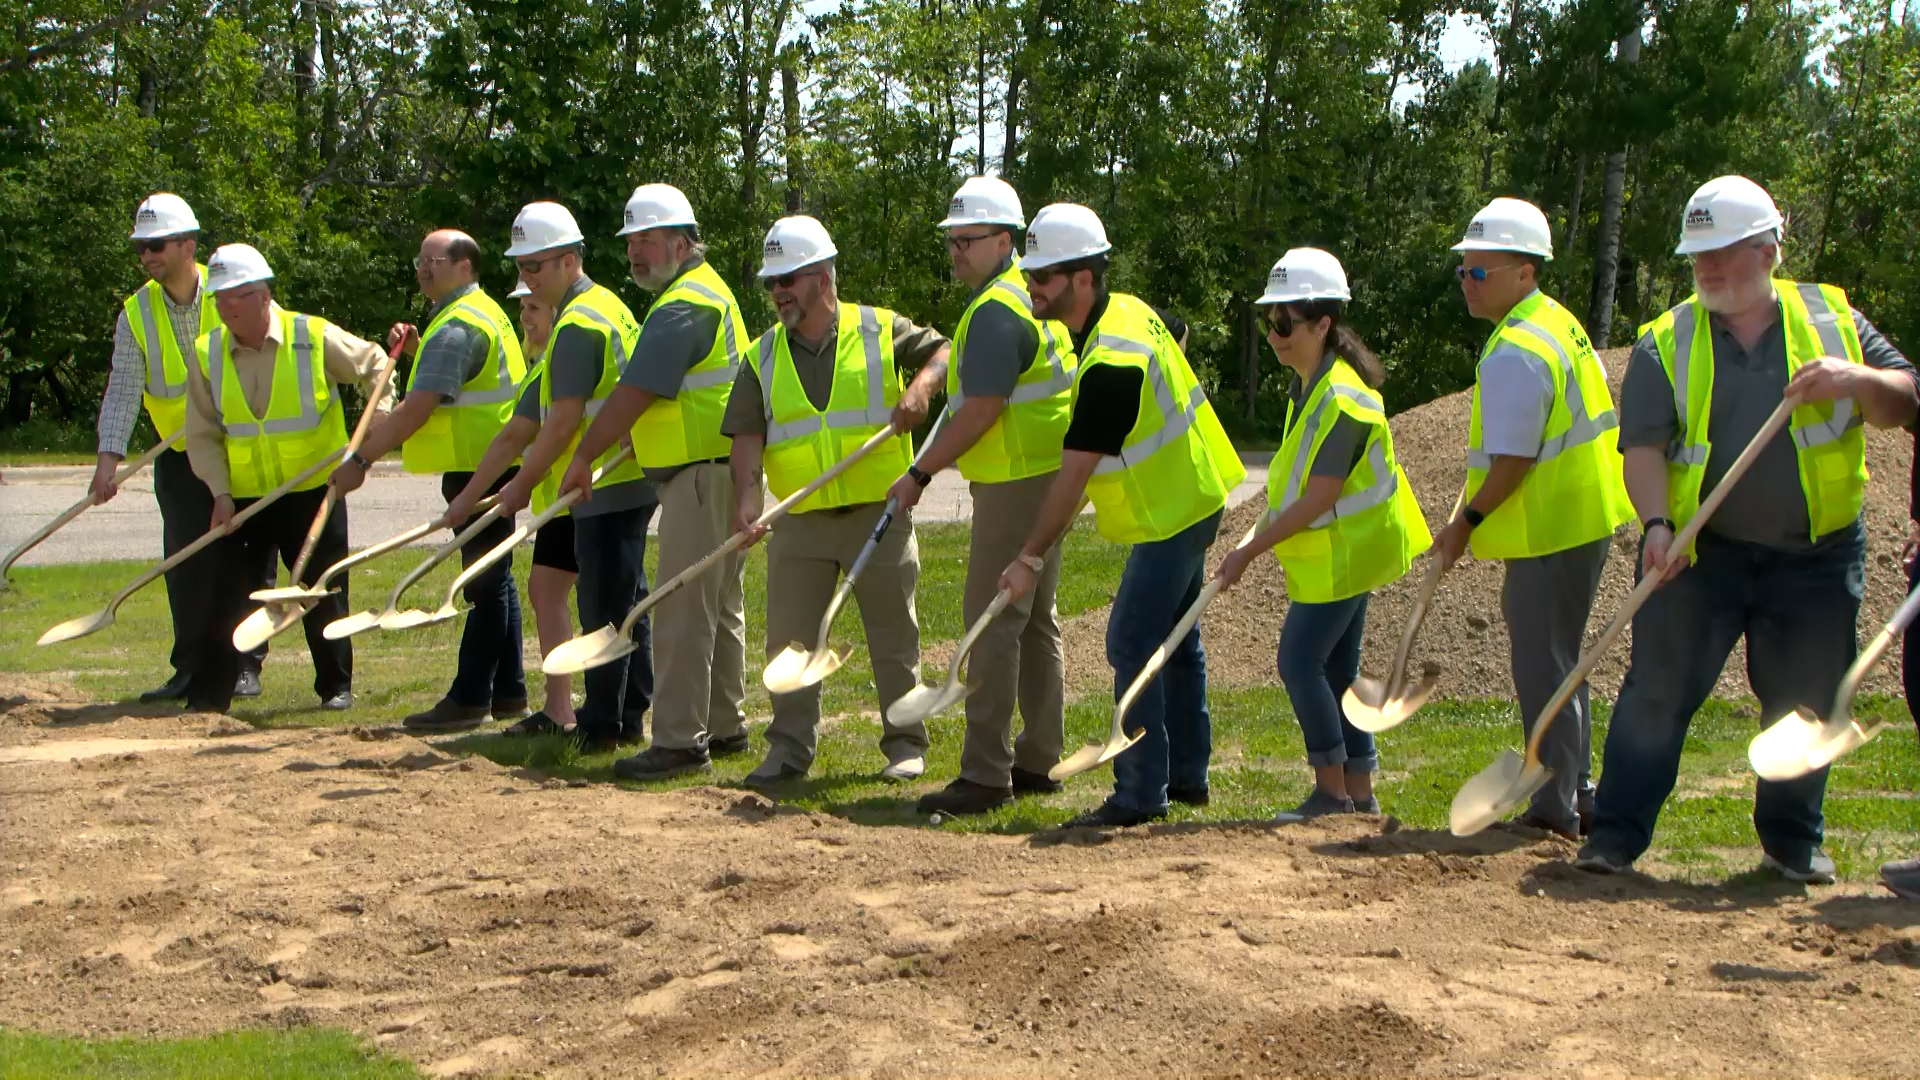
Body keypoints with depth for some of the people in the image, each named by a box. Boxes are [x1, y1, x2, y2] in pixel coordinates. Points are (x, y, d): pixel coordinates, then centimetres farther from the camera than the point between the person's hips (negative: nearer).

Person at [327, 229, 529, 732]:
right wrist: (416, 348, 12)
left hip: (479, 469, -11)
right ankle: (508, 694, 20)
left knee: (486, 583, -6)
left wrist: (359, 460, -21)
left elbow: (416, 409, -24)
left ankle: (469, 699, -3)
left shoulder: (455, 328, -18)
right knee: (493, 581, 14)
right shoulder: (481, 312, 16)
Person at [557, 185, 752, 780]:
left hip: (702, 474, -11)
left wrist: (584, 458, -9)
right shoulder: (707, 290, 19)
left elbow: (632, 397, -18)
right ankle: (724, 726, 25)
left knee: (683, 609, -10)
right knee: (719, 607, 16)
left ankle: (679, 740, -9)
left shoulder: (682, 308, -16)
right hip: (715, 470, 11)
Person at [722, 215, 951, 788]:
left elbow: (944, 350, 4)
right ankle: (789, 747, 12)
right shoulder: (764, 357, 7)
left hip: (879, 512, -2)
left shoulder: (881, 330, 1)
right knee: (790, 637, 3)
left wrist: (921, 386, -16)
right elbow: (747, 434, 1)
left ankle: (906, 743, 14)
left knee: (894, 634, 4)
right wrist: (746, 497, -14)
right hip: (798, 522, 3)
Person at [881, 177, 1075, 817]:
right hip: (1047, 476, 11)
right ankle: (1039, 761, 21)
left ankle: (986, 774, -9)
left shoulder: (995, 312, -17)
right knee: (1034, 620, 14)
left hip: (1016, 484, -11)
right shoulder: (1030, 294, 15)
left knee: (993, 622, -9)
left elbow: (981, 411, -22)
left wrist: (920, 474, -17)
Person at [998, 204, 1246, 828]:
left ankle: (1140, 795, -6)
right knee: (1174, 641, 18)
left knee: (1132, 645, -10)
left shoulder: (1111, 362, -28)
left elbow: (1074, 472, -27)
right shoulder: (1127, 310, 2)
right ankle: (1187, 775, 28)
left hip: (1169, 515, -11)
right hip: (1190, 497, 11)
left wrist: (1031, 558, -23)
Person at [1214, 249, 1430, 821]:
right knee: (1337, 670, 12)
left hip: (1341, 555, -10)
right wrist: (1261, 536, 15)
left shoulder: (1341, 399, -24)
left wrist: (1249, 551, -21)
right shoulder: (1309, 385, 7)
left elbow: (1318, 499, -25)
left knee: (1300, 662, -7)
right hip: (1340, 553, 10)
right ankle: (1359, 793, 18)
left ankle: (1332, 792, 1)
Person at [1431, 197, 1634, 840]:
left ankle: (1554, 811, 4)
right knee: (1558, 662, 19)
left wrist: (1465, 523, -9)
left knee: (1543, 670, -3)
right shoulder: (1557, 322, 13)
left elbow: (1512, 463, -23)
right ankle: (1577, 796, 27)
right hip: (1585, 520, 11)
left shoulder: (1515, 354, -21)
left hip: (1552, 536, -11)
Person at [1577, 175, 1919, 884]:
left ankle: (1793, 840, 24)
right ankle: (1616, 834, 1)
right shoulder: (1666, 342, 2)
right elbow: (1643, 444, -6)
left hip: (1817, 557, 1)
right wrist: (1657, 523, -23)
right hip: (1700, 552, -1)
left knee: (1805, 704, 8)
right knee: (1658, 691, -5)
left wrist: (1857, 380, -17)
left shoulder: (1831, 317, 5)